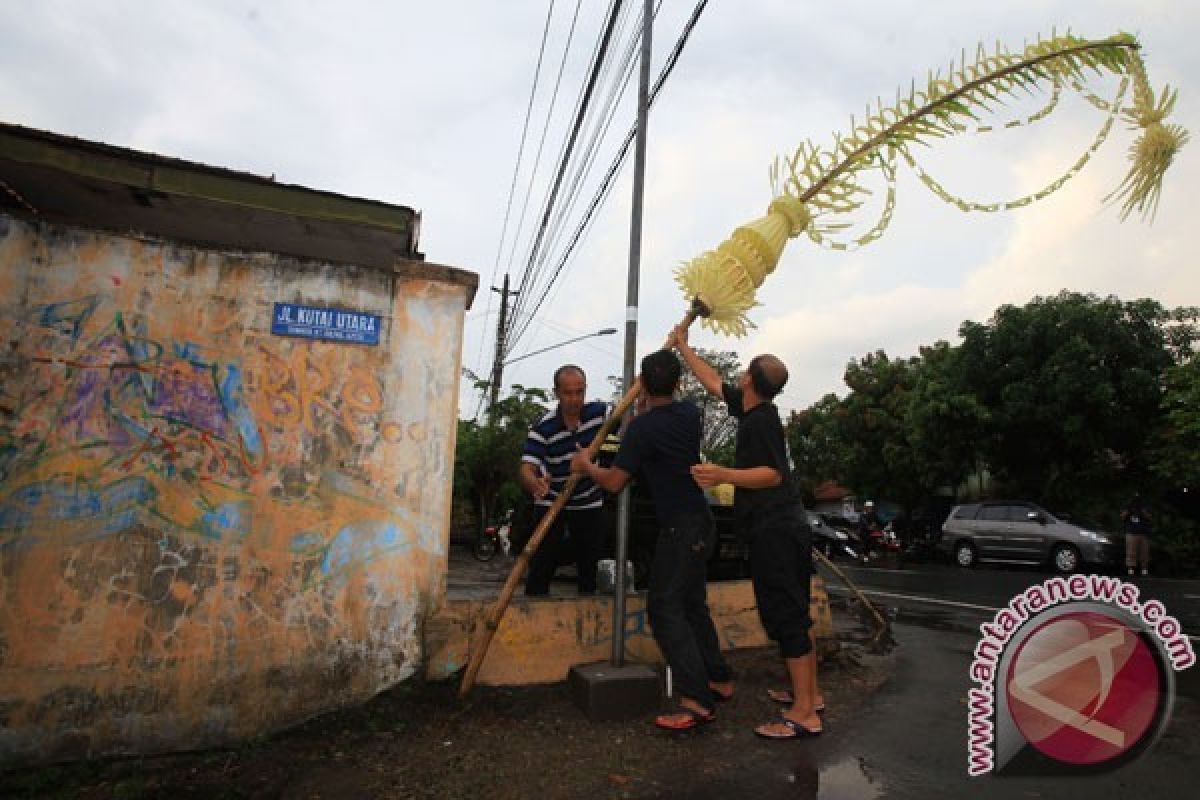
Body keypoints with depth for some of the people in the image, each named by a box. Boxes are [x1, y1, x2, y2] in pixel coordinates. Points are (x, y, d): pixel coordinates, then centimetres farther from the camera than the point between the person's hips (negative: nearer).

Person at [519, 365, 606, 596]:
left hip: (589, 504, 3)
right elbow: (527, 469, -29)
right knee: (542, 567, -3)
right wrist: (535, 484, -53)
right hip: (551, 503, -2)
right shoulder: (543, 428, -21)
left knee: (590, 568, 7)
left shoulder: (598, 413, -12)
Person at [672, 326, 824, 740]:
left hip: (775, 531, -10)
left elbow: (772, 474, -19)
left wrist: (722, 475, -32)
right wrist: (683, 346, 30)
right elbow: (713, 382, 22)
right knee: (795, 614, 16)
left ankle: (804, 714, 0)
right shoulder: (755, 411, 12)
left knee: (785, 617, -6)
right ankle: (809, 694, 28)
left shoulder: (761, 418, -14)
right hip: (787, 528, 10)